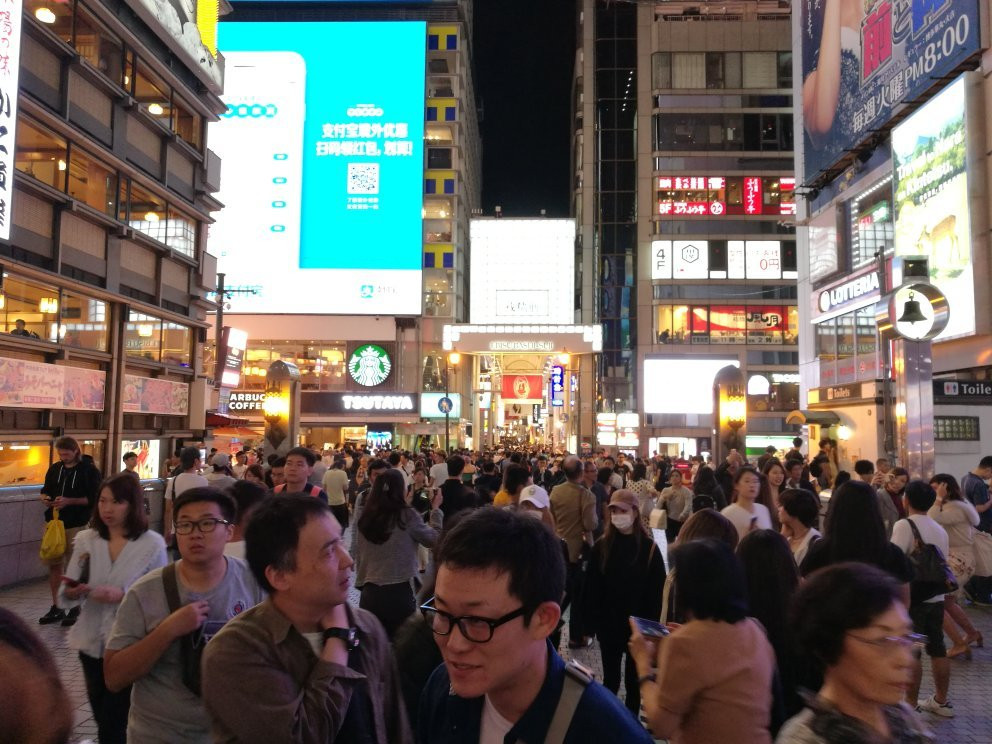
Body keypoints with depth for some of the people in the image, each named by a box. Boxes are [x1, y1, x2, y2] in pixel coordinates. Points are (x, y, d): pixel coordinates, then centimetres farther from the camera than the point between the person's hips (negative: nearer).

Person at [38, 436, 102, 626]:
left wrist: (70, 501, -21)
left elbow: (94, 498, -11)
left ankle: (75, 608, 14)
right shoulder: (55, 468, 9)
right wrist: (45, 498, -4)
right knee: (54, 565, 9)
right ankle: (56, 608, 21)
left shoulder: (89, 470, -7)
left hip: (76, 525, -5)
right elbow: (45, 490, 19)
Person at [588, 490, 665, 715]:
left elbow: (656, 590, -5)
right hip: (608, 624, 1)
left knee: (634, 679, 12)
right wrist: (595, 619, -9)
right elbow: (593, 587, -3)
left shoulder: (649, 548, -6)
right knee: (610, 679, 11)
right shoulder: (602, 546, -3)